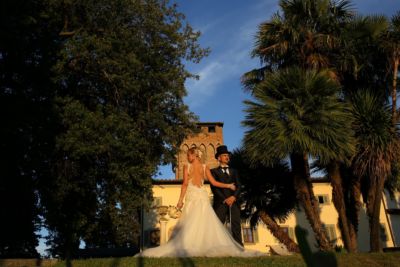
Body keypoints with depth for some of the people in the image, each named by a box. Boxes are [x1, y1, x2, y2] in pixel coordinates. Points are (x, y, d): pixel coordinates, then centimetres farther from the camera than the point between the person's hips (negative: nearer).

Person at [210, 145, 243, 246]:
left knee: (236, 227, -6)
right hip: (220, 203, -3)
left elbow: (238, 186, 12)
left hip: (234, 202, 3)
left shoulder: (234, 171, 25)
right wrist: (224, 199, -11)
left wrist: (234, 197, -8)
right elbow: (214, 187, 0)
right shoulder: (214, 171, 13)